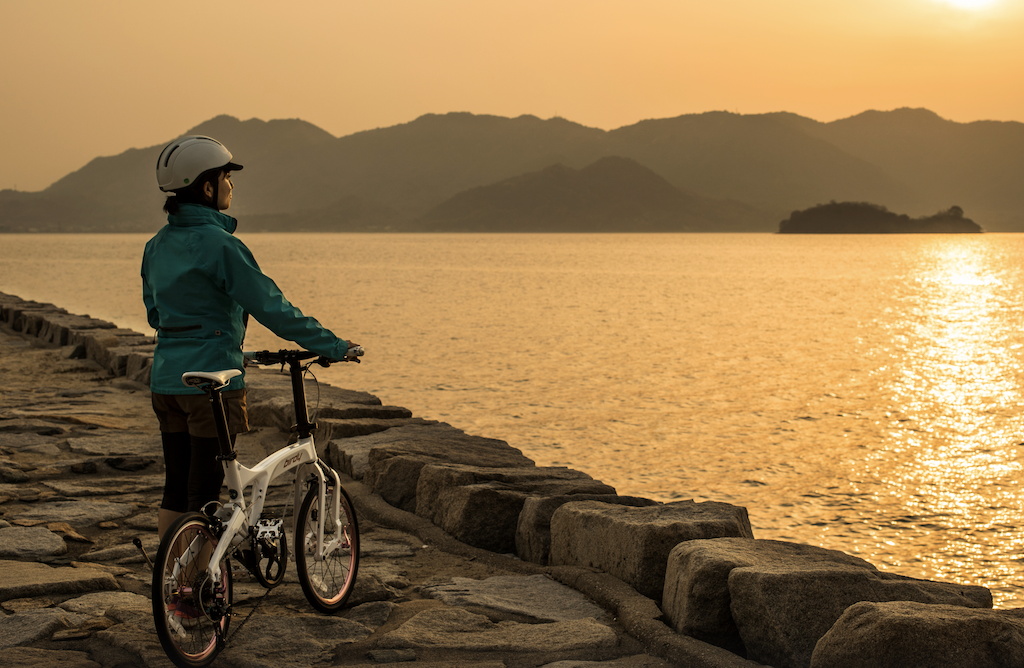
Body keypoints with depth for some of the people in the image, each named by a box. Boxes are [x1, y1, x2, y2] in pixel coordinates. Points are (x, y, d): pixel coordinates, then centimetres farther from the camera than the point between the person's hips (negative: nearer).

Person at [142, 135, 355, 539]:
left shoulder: (158, 245, 10)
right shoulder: (218, 243, -15)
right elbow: (271, 307, -15)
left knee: (176, 490, 14)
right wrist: (333, 346, -8)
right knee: (204, 493, -1)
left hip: (166, 376, 8)